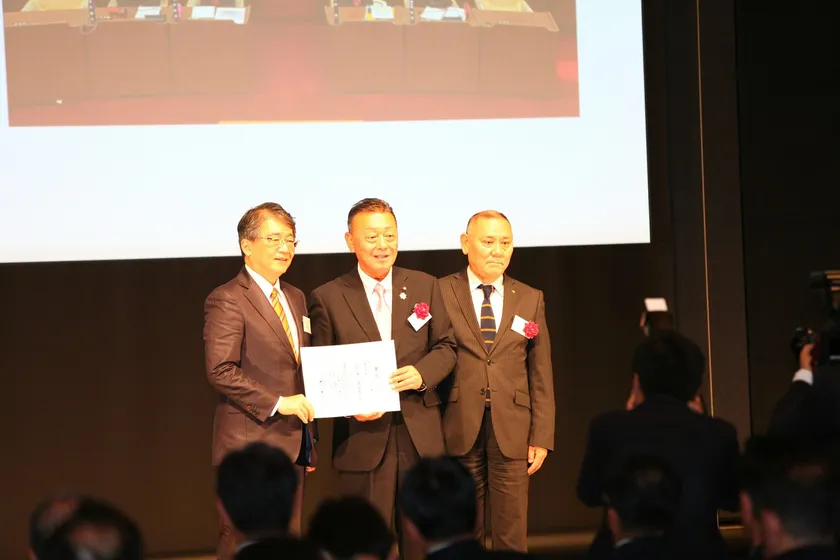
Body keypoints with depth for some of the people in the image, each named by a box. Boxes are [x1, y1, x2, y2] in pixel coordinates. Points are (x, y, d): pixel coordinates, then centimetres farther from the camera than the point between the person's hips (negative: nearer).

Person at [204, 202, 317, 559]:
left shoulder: (295, 298, 17)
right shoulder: (227, 300, -9)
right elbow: (221, 371, -17)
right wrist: (276, 403, -20)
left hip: (292, 446, 8)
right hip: (251, 447, -8)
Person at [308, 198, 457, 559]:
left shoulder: (425, 286, 8)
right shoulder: (328, 298, 0)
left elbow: (445, 346, 10)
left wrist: (422, 373, -11)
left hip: (421, 433, 2)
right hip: (363, 437, -2)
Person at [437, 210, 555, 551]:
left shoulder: (531, 300, 9)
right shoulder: (442, 293, 1)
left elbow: (541, 375, 8)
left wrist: (542, 436, 2)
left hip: (512, 433, 2)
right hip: (460, 431, -1)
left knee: (512, 538, 3)